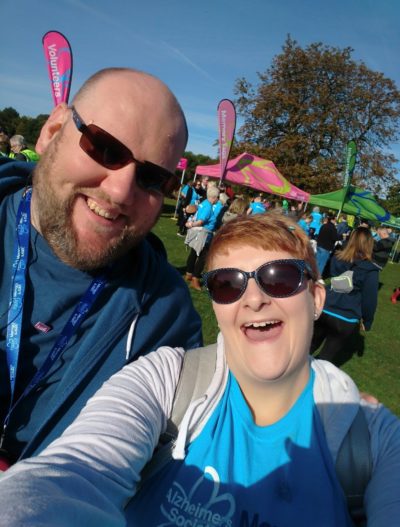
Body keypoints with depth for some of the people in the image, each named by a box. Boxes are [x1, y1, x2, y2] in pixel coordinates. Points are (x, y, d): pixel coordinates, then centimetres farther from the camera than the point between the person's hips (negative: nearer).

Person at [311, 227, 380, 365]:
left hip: (323, 310, 4)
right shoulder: (370, 270, -13)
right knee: (326, 356, 11)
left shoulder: (337, 258, -1)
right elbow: (370, 299, -6)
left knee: (311, 345, 24)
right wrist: (367, 321, 7)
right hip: (346, 319, -4)